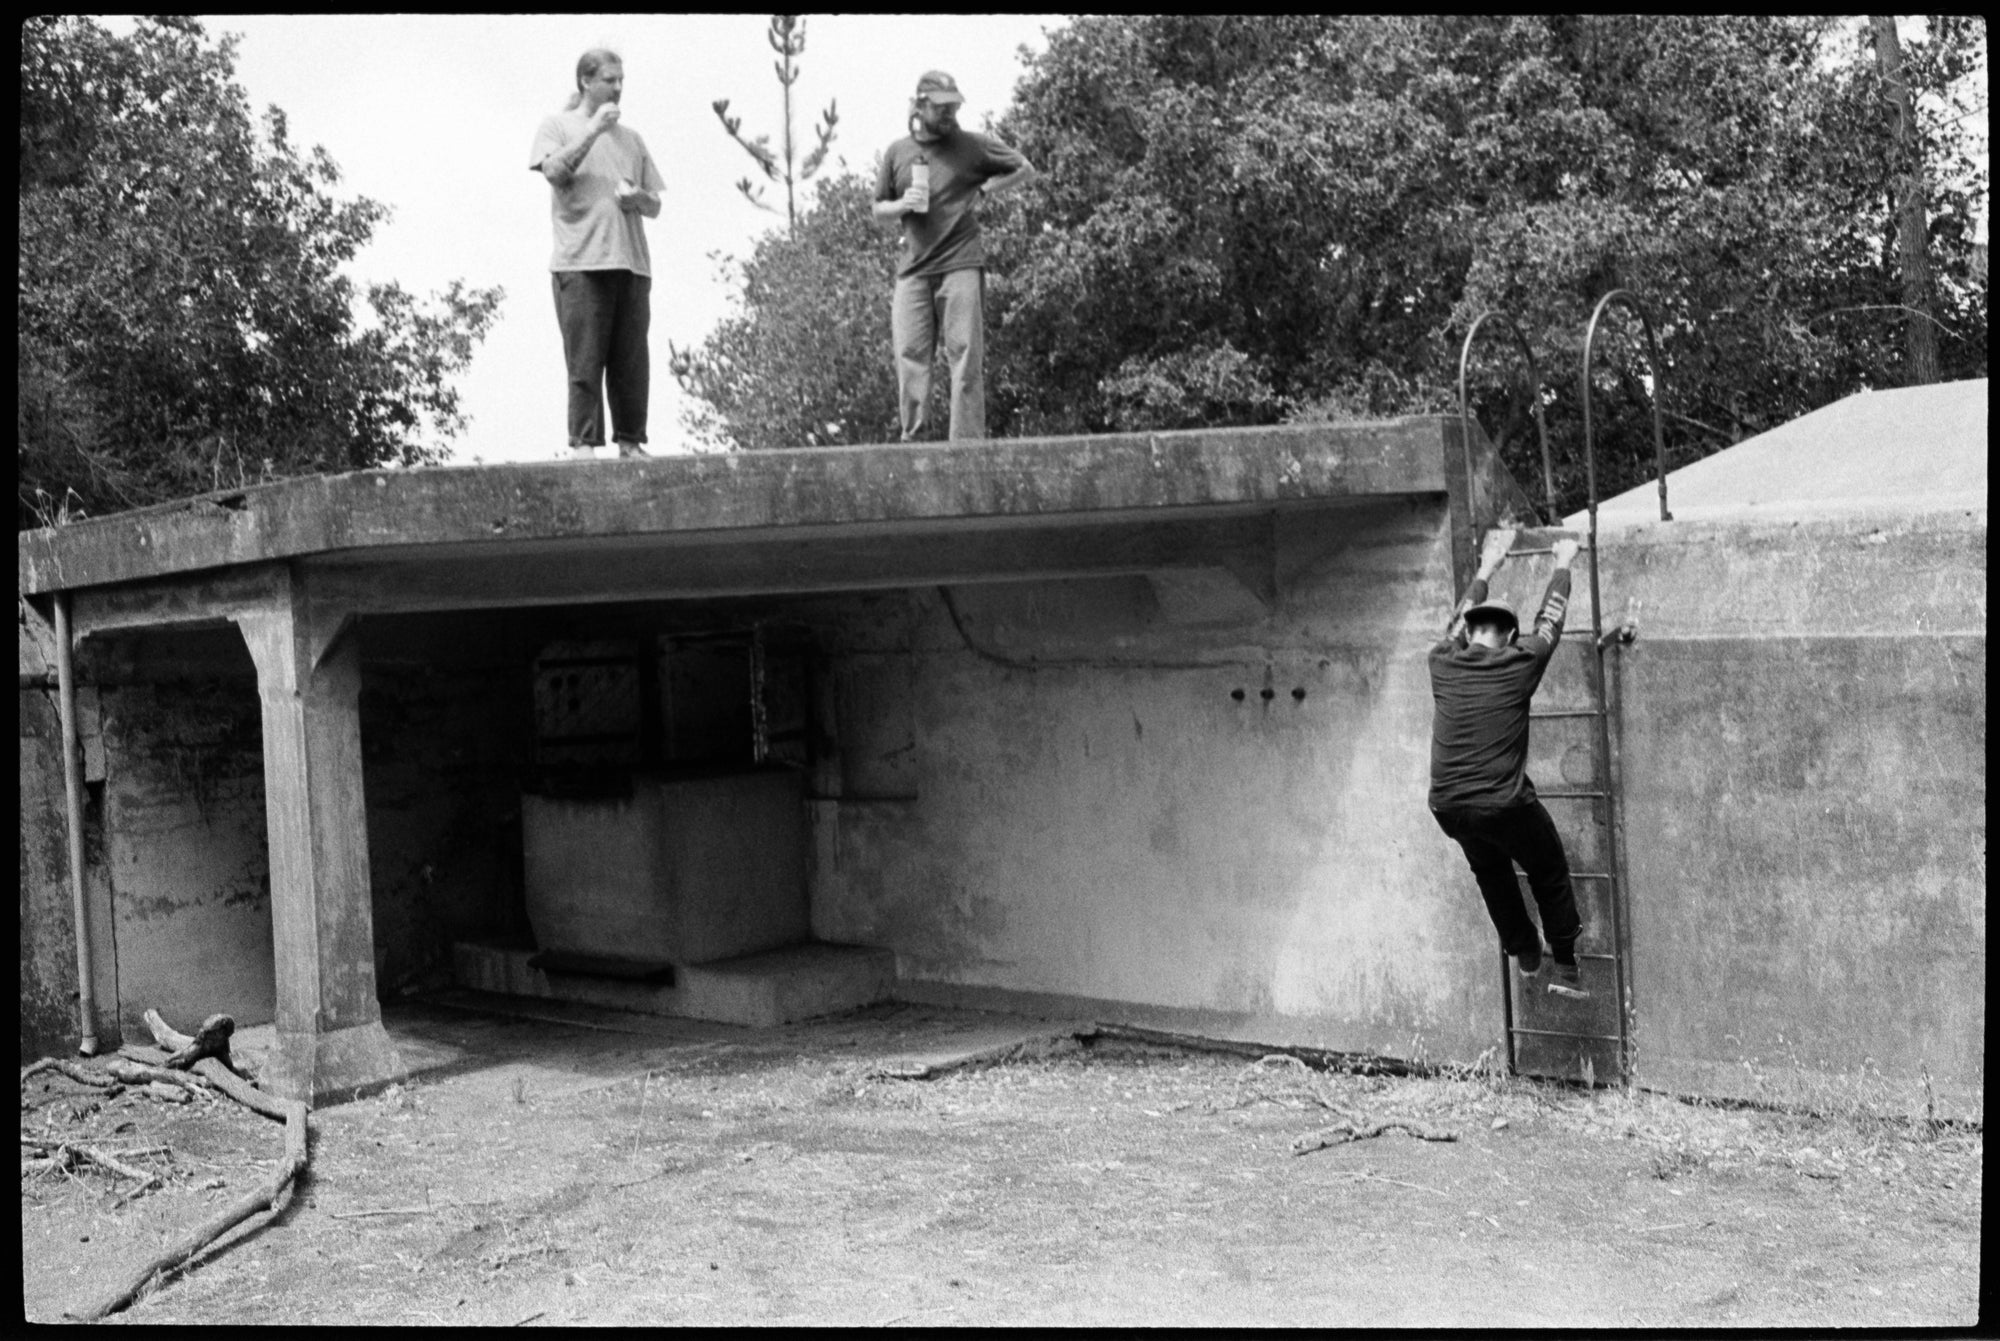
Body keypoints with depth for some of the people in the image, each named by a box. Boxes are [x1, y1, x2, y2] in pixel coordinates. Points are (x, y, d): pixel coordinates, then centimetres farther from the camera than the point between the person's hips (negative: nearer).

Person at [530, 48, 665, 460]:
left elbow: (655, 206, 20)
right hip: (580, 261, -4)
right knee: (585, 360, -8)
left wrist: (637, 197, -3)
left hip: (631, 262, 4)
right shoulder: (556, 126, 10)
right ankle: (583, 444, -6)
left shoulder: (631, 138, 21)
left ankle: (631, 443, 5)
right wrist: (594, 130, -9)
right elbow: (554, 170, -11)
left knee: (633, 361, 1)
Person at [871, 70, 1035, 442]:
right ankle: (911, 440, -2)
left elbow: (1024, 169, 14)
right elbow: (878, 210, 18)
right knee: (910, 355, -4)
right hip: (913, 268, 2)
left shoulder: (973, 146, 6)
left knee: (965, 356, -6)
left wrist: (982, 190, 4)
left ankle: (967, 443, -5)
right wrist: (903, 205, -3)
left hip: (961, 264, -2)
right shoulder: (897, 152, 12)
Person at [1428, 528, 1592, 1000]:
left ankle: (1524, 954, 39)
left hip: (1448, 808, 4)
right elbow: (1549, 621, 11)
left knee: (1491, 873, 28)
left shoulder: (1444, 665, 3)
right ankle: (1565, 967, 24)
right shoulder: (1517, 665, -6)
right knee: (1550, 875, 19)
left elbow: (1458, 621, 24)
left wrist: (1486, 569, 38)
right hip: (1505, 805, -4)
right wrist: (1562, 566, 28)